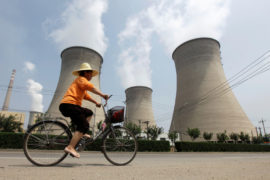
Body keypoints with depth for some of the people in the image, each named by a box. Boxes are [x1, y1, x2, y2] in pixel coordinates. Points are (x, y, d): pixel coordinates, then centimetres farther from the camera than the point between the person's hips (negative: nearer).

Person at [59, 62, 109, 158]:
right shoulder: (80, 79, -1)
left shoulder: (82, 82, 30)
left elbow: (86, 95, 31)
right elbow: (90, 87, -22)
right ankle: (70, 147, -20)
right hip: (69, 104, -10)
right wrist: (102, 95, -30)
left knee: (89, 113, 20)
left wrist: (96, 102, 22)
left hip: (69, 105, 10)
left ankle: (80, 133, 11)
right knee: (84, 125, -15)